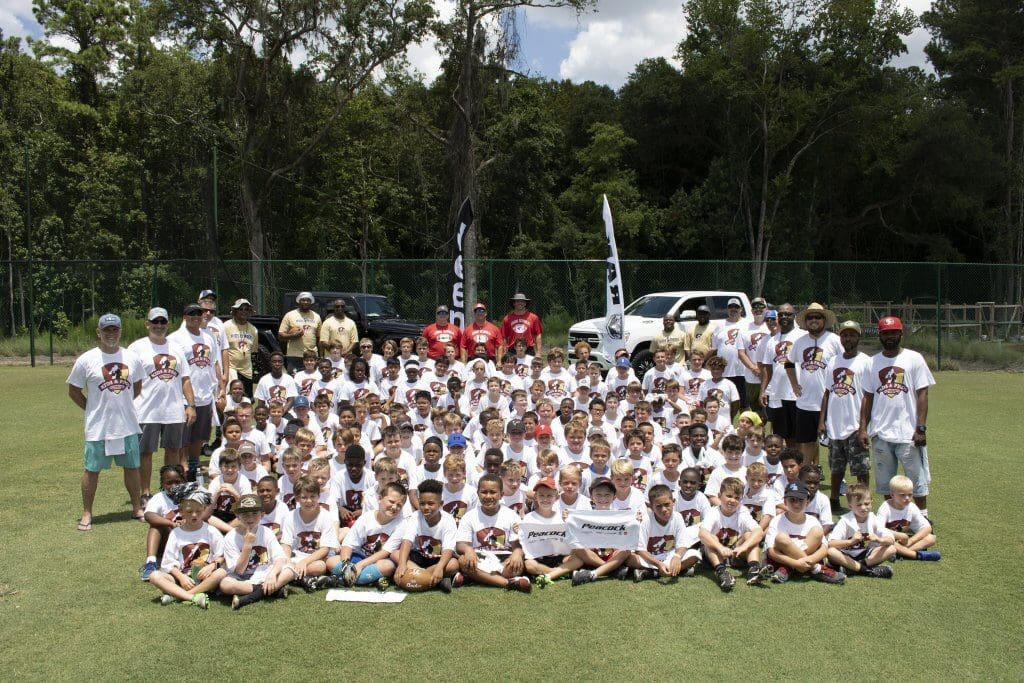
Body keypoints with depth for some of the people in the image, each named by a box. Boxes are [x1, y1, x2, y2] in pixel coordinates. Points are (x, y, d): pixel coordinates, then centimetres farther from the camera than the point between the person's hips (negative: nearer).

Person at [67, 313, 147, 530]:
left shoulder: (132, 358, 3)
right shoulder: (86, 360, -7)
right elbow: (73, 391, 2)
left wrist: (123, 405, 11)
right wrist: (92, 409, -1)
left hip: (128, 426, 3)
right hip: (98, 428, -3)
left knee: (132, 467, 11)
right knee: (92, 470, 5)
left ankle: (137, 508, 24)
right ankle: (86, 514, 17)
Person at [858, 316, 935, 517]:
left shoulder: (914, 359, -2)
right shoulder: (873, 362, 8)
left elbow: (922, 394, -4)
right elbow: (867, 397, 10)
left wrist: (921, 428, -12)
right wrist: (863, 428, 3)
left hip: (908, 432, -3)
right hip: (880, 432, 4)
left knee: (916, 477, 1)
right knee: (885, 481, 11)